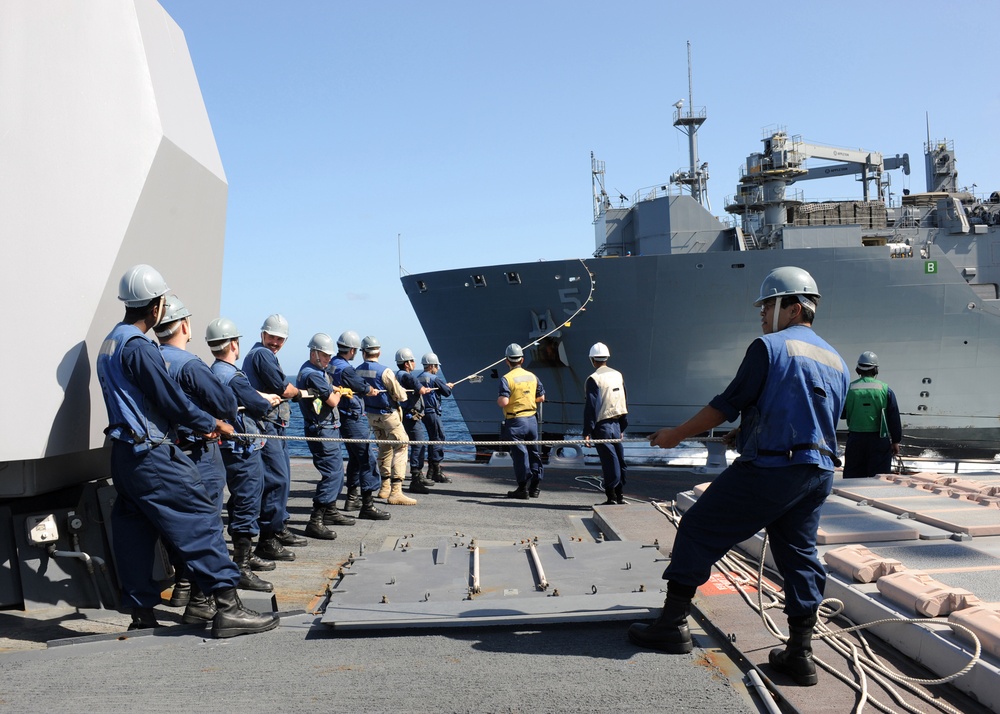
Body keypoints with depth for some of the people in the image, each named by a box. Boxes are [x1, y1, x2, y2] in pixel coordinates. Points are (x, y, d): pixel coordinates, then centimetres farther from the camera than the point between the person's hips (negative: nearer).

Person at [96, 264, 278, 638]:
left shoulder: (109, 344, 14)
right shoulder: (138, 347, -17)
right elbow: (171, 399, -16)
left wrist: (200, 424, 16)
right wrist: (210, 424, 0)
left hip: (124, 451, 10)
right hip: (151, 455, -10)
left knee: (134, 531, 12)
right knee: (201, 516, -9)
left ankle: (142, 613, 19)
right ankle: (227, 606, -10)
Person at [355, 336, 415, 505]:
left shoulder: (357, 372, -3)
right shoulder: (384, 371, -21)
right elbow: (400, 396, -17)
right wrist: (403, 391, 5)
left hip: (372, 416, 7)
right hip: (389, 415, -7)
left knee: (384, 447, 22)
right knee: (400, 448, -4)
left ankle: (385, 487, 28)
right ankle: (395, 491, -13)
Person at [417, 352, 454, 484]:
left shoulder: (418, 379, 11)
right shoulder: (435, 379, -13)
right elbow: (447, 393, -11)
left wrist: (446, 386, 19)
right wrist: (448, 386, 13)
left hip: (423, 412, 9)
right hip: (432, 412, -9)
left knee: (433, 439, 18)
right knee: (438, 439, -5)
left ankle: (431, 470, 23)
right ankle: (437, 472, -7)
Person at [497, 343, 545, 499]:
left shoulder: (507, 378, -13)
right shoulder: (532, 376, 4)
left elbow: (503, 402, -22)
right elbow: (541, 398, 11)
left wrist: (498, 400, -1)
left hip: (515, 422, -5)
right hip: (532, 419, 5)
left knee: (519, 454, 0)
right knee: (534, 452, 13)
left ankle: (523, 487, 4)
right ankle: (535, 487, 19)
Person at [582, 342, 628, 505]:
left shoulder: (594, 379, -11)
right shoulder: (618, 375, 9)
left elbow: (591, 406, -16)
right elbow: (624, 402, 14)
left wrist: (587, 432, -13)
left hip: (602, 426, -6)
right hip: (617, 424, 6)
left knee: (609, 462, -3)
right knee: (620, 460, 12)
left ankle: (612, 497, 1)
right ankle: (619, 495, 21)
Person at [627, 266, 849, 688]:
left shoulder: (769, 346, -6)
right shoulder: (837, 361, 17)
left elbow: (728, 404, -8)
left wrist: (677, 435, 1)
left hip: (769, 468, -8)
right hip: (818, 473, 8)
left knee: (699, 530, 3)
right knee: (799, 555, 14)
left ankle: (672, 624, 6)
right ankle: (800, 655, 15)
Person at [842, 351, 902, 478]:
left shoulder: (849, 389, -1)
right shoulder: (885, 389, -2)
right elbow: (894, 418, 0)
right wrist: (896, 441, 7)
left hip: (855, 439, 1)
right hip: (879, 439, -1)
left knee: (852, 477, 6)